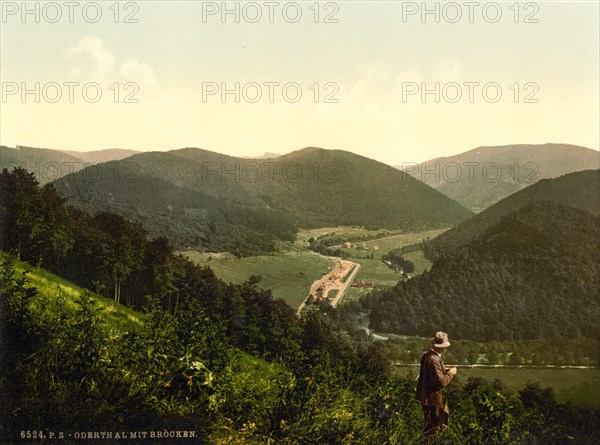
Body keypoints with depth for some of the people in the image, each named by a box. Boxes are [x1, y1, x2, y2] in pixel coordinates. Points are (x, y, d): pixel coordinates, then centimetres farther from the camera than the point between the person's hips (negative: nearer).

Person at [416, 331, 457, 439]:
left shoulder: (427, 355, 2)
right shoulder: (433, 359, -29)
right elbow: (441, 382, -28)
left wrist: (445, 371, 7)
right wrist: (450, 373, -12)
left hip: (427, 395, 10)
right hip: (432, 399, -10)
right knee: (433, 427, 4)